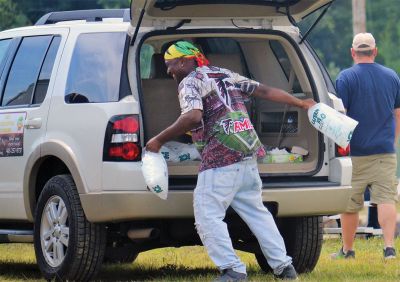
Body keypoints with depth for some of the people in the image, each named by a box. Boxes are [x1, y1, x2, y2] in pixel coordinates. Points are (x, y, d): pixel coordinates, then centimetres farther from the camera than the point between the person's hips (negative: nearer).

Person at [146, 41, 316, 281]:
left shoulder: (190, 83, -4)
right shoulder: (225, 74, 20)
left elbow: (193, 117, -23)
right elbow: (265, 91, 21)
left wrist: (160, 140, -16)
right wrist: (301, 104, 30)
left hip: (221, 159, -9)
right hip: (248, 154, 9)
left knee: (208, 216, -5)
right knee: (256, 211, 17)